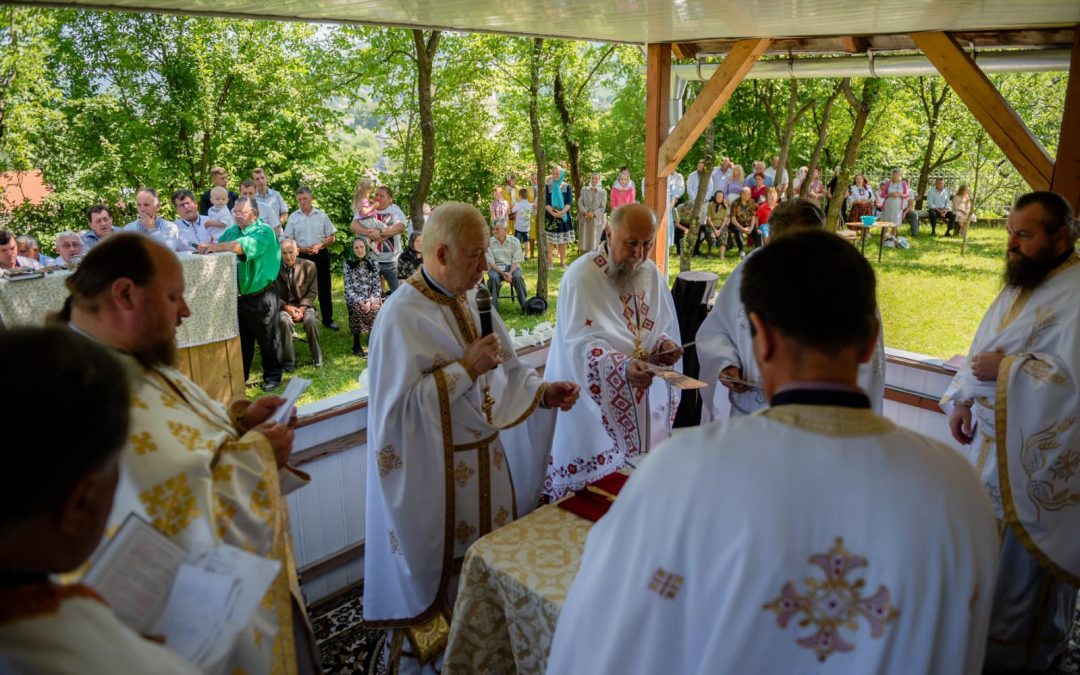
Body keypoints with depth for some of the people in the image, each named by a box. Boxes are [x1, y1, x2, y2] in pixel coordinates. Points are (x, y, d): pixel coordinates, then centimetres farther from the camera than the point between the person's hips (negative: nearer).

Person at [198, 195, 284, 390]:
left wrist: (218, 246, -32)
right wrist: (207, 248, -17)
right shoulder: (231, 231, 11)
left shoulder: (264, 231, -10)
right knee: (240, 339, 15)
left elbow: (246, 245, -27)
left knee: (267, 338, 5)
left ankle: (273, 375, 17)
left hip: (260, 295, -6)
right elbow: (217, 252, 4)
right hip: (236, 295, 6)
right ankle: (240, 376, 26)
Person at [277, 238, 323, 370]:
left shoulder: (309, 266, -2)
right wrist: (287, 307, -17)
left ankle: (317, 358, -10)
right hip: (283, 306, 0)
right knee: (284, 321, -34)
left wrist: (301, 308, -15)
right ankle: (289, 361, -19)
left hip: (303, 305, 1)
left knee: (311, 320, -31)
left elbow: (312, 292, 1)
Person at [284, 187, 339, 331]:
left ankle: (328, 319, 15)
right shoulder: (293, 217, 3)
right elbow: (288, 241, 2)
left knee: (324, 288, 5)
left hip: (321, 254, 0)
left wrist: (319, 246, -13)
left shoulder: (322, 215, 3)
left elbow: (332, 237, 4)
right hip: (302, 256, 0)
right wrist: (302, 249, -15)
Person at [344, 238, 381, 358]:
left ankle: (373, 340, -19)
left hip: (371, 298, 1)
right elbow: (348, 288, -3)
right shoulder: (347, 265, 3)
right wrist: (359, 301, -19)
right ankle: (356, 344, -24)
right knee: (357, 308, -34)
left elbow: (377, 286, 1)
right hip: (354, 298, -1)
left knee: (375, 307, -32)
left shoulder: (373, 264, 6)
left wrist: (370, 301, -17)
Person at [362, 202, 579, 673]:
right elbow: (400, 403, -24)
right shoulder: (401, 317, -20)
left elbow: (502, 369, 9)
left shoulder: (467, 300, 3)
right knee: (448, 561, 9)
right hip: (436, 471, -7)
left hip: (487, 458, 7)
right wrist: (465, 368, -25)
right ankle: (433, 636, 33)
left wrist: (542, 391, -7)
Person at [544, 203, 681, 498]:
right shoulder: (581, 275, -14)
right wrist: (623, 367, -37)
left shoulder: (651, 273, 6)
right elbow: (581, 343, -22)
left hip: (645, 404, 6)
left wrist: (665, 345, -8)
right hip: (595, 404, -5)